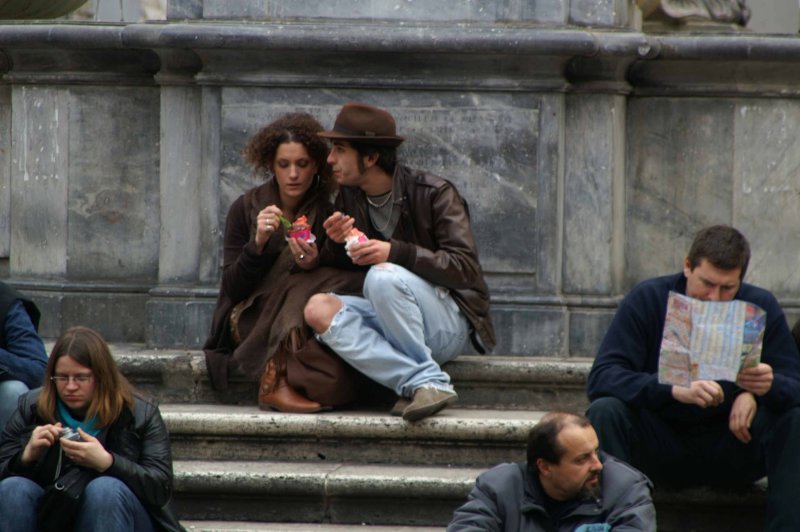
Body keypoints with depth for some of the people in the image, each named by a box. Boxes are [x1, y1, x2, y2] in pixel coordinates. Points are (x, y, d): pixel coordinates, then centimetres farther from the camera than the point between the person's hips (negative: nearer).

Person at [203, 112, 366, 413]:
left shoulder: (328, 210, 1)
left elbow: (337, 278, 1)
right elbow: (232, 288, -2)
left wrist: (314, 264, -23)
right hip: (251, 318, -1)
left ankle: (278, 379, -34)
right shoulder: (246, 208, 1)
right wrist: (258, 244, -20)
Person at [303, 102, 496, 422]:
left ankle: (428, 381, -25)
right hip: (390, 324, 6)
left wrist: (396, 252, -29)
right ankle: (423, 383, -31)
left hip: (447, 324, -6)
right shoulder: (349, 198, 9)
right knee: (318, 309, -21)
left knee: (383, 275, -33)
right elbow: (339, 270, 14)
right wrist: (337, 243, -10)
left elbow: (465, 267, -18)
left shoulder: (434, 194, -9)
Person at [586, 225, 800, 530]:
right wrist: (675, 390, -37)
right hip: (660, 449, -1)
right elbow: (601, 378, -21)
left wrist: (768, 388, -33)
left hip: (732, 453, 1)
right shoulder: (647, 300, -10)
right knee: (605, 411, -28)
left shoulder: (761, 307, -4)